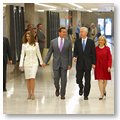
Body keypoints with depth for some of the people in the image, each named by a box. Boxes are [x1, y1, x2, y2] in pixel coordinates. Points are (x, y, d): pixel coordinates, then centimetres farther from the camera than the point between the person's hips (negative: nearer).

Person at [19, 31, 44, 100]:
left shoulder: (36, 44, 1)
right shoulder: (24, 45, 1)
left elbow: (38, 53, 9)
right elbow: (22, 55, 1)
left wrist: (41, 62, 12)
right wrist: (21, 64, -6)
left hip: (34, 62, -1)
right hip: (27, 62, 1)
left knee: (32, 78, -13)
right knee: (28, 79, 4)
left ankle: (33, 93, -7)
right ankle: (29, 94, 13)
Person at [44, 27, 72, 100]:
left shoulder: (68, 42, 0)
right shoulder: (53, 42, 2)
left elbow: (70, 54, 1)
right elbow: (49, 52, 6)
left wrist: (70, 64, -3)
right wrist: (45, 62, 1)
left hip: (64, 63, -1)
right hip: (56, 63, 1)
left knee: (63, 79, 1)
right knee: (56, 78, 4)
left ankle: (62, 94, 12)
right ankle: (57, 89, 33)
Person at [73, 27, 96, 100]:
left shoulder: (91, 42, -1)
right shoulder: (77, 41, 4)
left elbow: (93, 53, 1)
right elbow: (75, 51, 8)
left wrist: (93, 63, -3)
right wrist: (75, 57, -13)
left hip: (88, 64, -1)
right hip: (79, 64, 1)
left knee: (87, 81, 3)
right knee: (78, 79, -1)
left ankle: (86, 95, 17)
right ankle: (81, 87, 32)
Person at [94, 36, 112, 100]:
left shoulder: (107, 49, -3)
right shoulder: (96, 49, 1)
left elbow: (109, 58, -5)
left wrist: (109, 66, -12)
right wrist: (94, 65, -1)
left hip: (105, 67, 0)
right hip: (98, 66, 0)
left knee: (105, 80, 12)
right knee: (100, 80, -6)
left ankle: (104, 90, 39)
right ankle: (101, 94, -2)